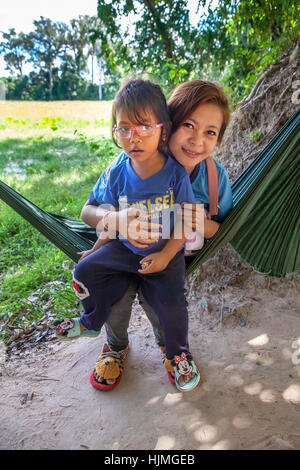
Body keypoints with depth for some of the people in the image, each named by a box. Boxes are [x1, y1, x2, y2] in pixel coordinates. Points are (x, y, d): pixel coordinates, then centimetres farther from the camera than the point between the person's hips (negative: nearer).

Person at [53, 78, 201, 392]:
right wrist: (98, 248, 6)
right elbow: (112, 219, 5)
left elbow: (186, 222, -11)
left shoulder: (176, 174, -16)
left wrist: (166, 255, -18)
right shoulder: (117, 174, -6)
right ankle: (92, 321, 23)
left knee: (171, 301, -18)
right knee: (85, 271, -7)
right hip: (124, 248, 4)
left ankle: (178, 353, 15)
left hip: (166, 252, -3)